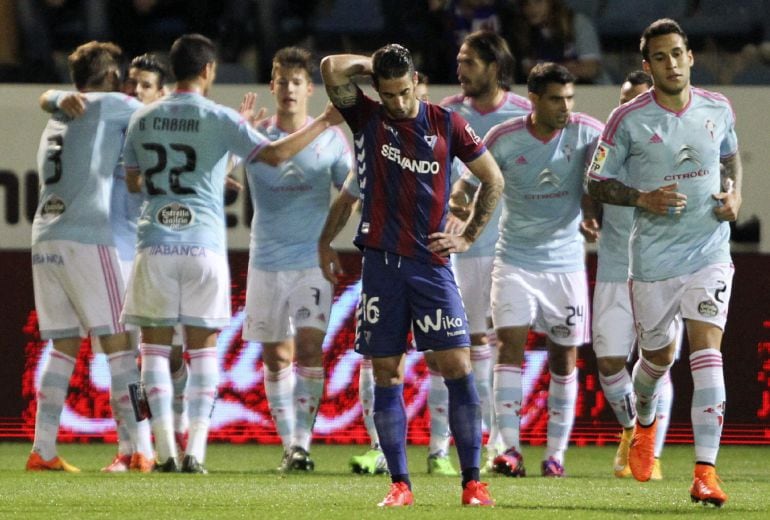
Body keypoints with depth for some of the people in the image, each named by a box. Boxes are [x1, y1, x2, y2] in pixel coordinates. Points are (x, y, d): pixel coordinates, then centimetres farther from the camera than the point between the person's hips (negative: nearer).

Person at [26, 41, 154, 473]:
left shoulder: (58, 121, 24)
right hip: (88, 239, -7)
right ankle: (142, 450, -11)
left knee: (64, 347, 11)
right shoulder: (108, 105, 4)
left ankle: (43, 450, 6)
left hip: (45, 242, 7)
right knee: (119, 345, -6)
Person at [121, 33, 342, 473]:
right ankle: (196, 450, -2)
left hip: (155, 243, 2)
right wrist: (325, 123, 0)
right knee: (203, 347, 6)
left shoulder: (143, 120, 8)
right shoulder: (218, 119, -3)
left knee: (155, 345, 7)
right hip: (204, 245, -2)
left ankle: (165, 451, -1)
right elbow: (274, 154, -10)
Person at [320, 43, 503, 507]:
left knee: (458, 366, -6)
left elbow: (493, 179, 14)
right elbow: (332, 68, -12)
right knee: (387, 376, 1)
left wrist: (469, 237, 9)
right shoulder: (366, 118, 4)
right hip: (382, 263, 1)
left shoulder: (447, 124, 4)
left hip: (431, 261, -1)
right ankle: (400, 484, 6)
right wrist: (372, 64, 3)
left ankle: (473, 482, -2)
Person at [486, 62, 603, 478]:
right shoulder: (503, 139, -10)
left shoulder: (587, 133, -8)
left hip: (565, 260, 1)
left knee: (564, 356, 5)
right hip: (515, 259, -1)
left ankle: (556, 451, 16)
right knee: (510, 342, -16)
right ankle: (510, 447, -20)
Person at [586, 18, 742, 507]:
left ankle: (706, 471, -18)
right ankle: (645, 422, 49)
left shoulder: (718, 109, 2)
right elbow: (597, 182, -1)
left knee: (706, 350, -14)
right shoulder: (628, 119, -8)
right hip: (653, 258, -1)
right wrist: (643, 198, -17)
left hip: (709, 251, 1)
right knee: (658, 355, 13)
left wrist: (734, 192, 2)